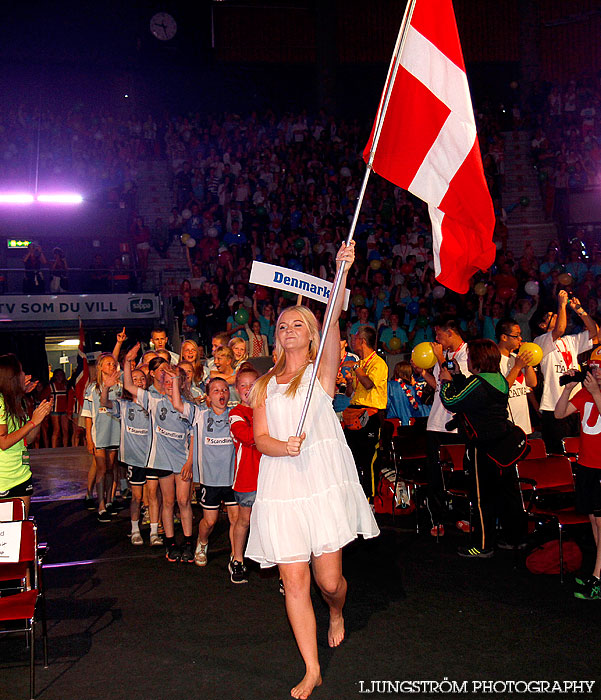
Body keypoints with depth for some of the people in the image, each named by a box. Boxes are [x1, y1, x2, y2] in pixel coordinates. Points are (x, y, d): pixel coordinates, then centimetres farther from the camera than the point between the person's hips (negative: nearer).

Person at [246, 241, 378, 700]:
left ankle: (337, 613, 38)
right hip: (282, 486, 3)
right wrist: (284, 446, -17)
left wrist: (342, 271, -26)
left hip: (325, 482, -2)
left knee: (329, 580, 1)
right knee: (294, 581, 0)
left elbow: (333, 322, -12)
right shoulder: (266, 385, 15)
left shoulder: (322, 369, 5)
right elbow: (260, 438, 6)